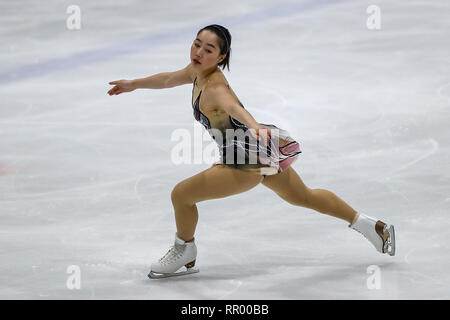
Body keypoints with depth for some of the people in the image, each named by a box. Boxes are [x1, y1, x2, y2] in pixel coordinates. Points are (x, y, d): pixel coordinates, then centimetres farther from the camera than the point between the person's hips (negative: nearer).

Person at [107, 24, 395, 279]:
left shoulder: (214, 87, -26)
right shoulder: (198, 71, 1)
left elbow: (233, 106, -50)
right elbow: (169, 79, 23)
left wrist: (254, 126, -69)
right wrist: (133, 85, 33)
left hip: (250, 160, -10)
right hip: (264, 152, 10)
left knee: (182, 195, -5)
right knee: (305, 197, 27)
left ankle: (185, 254, 21)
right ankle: (373, 226, 39)